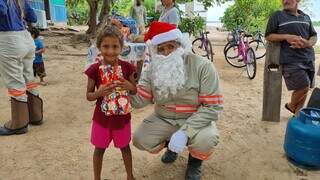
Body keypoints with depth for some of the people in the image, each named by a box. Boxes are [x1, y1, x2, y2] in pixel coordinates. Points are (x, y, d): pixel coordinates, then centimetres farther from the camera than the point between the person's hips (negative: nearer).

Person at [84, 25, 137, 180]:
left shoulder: (126, 67, -9)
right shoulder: (95, 69, -13)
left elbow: (135, 90, 3)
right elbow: (88, 96, -5)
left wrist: (129, 86, -20)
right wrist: (99, 92, -25)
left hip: (122, 117, 1)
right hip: (102, 118, -1)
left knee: (125, 147, 20)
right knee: (99, 149, 16)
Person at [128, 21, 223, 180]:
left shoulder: (202, 66, -21)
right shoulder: (152, 70, -8)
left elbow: (213, 106, -23)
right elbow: (139, 101, -9)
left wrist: (185, 132, -32)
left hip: (195, 120, -3)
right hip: (163, 119, 4)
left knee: (205, 140, -32)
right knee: (140, 140, -16)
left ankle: (195, 160, 8)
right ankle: (171, 143, 19)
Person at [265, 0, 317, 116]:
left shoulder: (306, 17, 17)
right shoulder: (277, 16, 2)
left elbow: (314, 36, 17)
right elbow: (268, 36, 0)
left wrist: (307, 43, -7)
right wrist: (286, 37, -16)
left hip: (308, 59, 5)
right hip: (291, 60, -5)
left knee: (304, 88, 8)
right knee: (303, 87, -10)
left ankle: (298, 113, 27)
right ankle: (291, 106, 19)